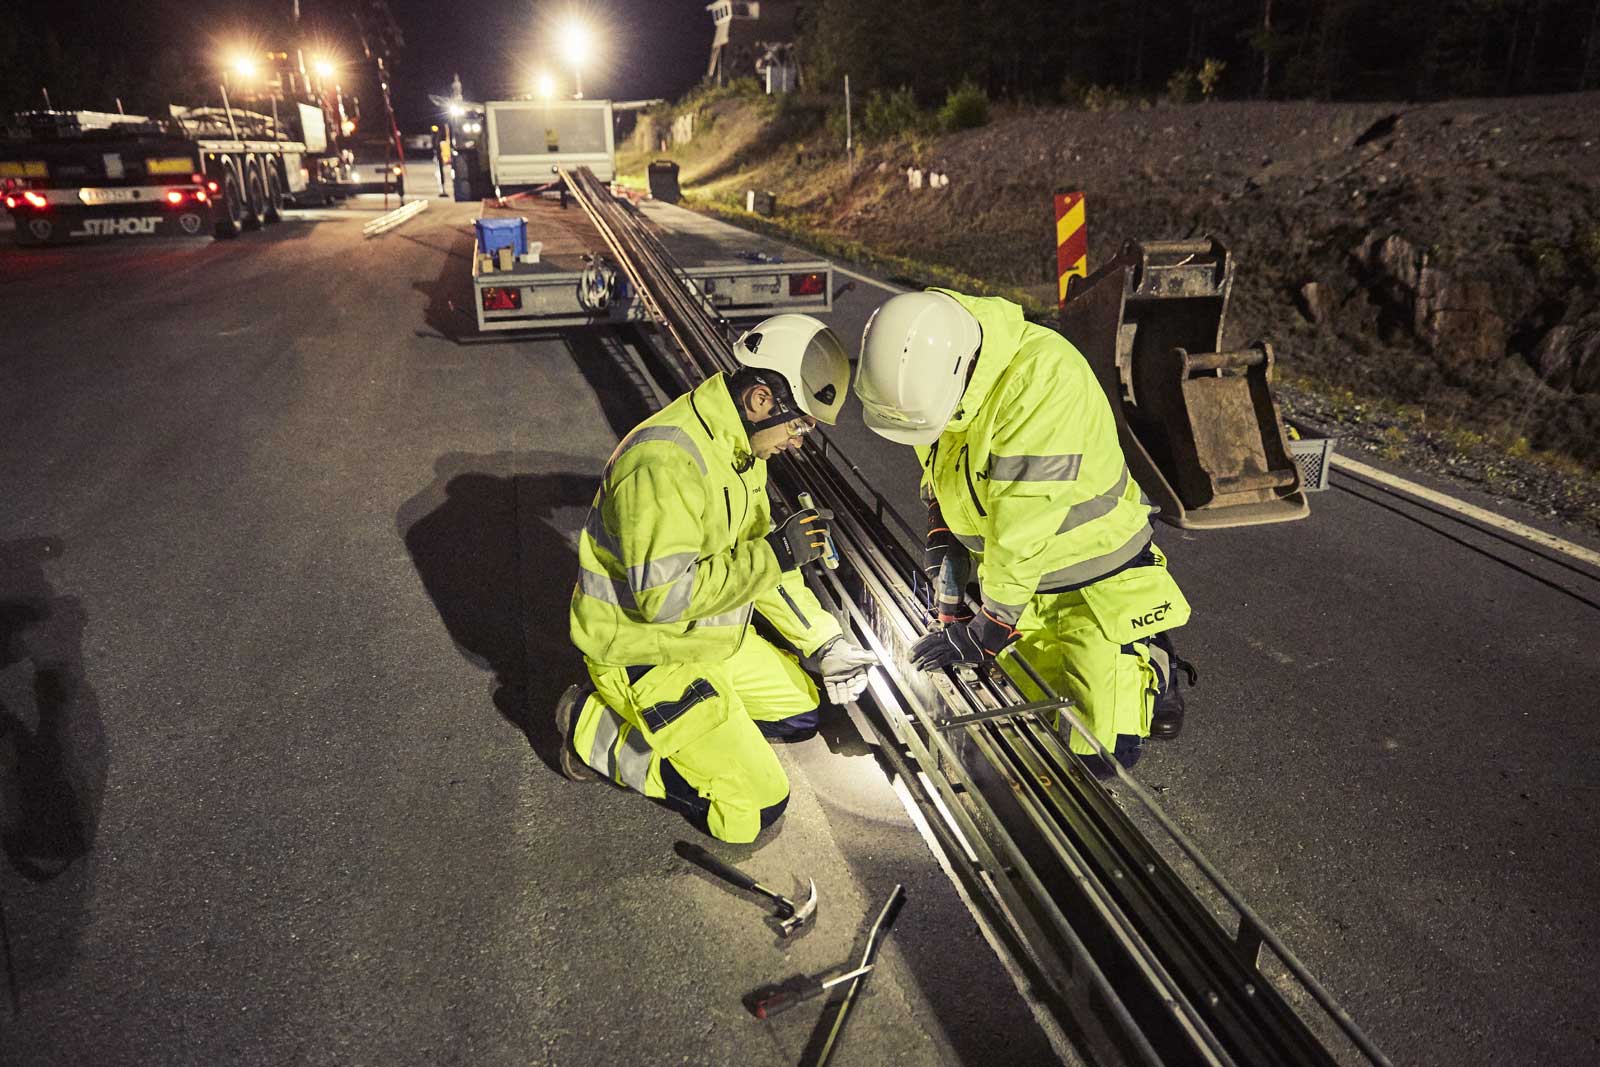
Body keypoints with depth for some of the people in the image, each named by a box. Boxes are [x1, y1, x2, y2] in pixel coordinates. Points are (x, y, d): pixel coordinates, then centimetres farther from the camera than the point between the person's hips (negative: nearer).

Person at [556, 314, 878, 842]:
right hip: (644, 653, -9)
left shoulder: (741, 443, 2)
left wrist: (823, 642, 4)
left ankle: (637, 714, 16)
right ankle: (597, 733, 4)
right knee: (756, 809, -7)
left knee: (802, 714, 19)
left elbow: (753, 554, 10)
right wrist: (774, 555, -27)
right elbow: (664, 596, -32)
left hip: (710, 636, 9)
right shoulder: (666, 460, -30)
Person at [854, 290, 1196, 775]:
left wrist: (989, 629, -23)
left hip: (1095, 579, -6)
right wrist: (945, 560, -3)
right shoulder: (928, 372, -10)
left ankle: (1150, 665, 22)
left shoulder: (1043, 376, -33)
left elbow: (1023, 528, -31)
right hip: (1019, 573, 6)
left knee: (1101, 754, -5)